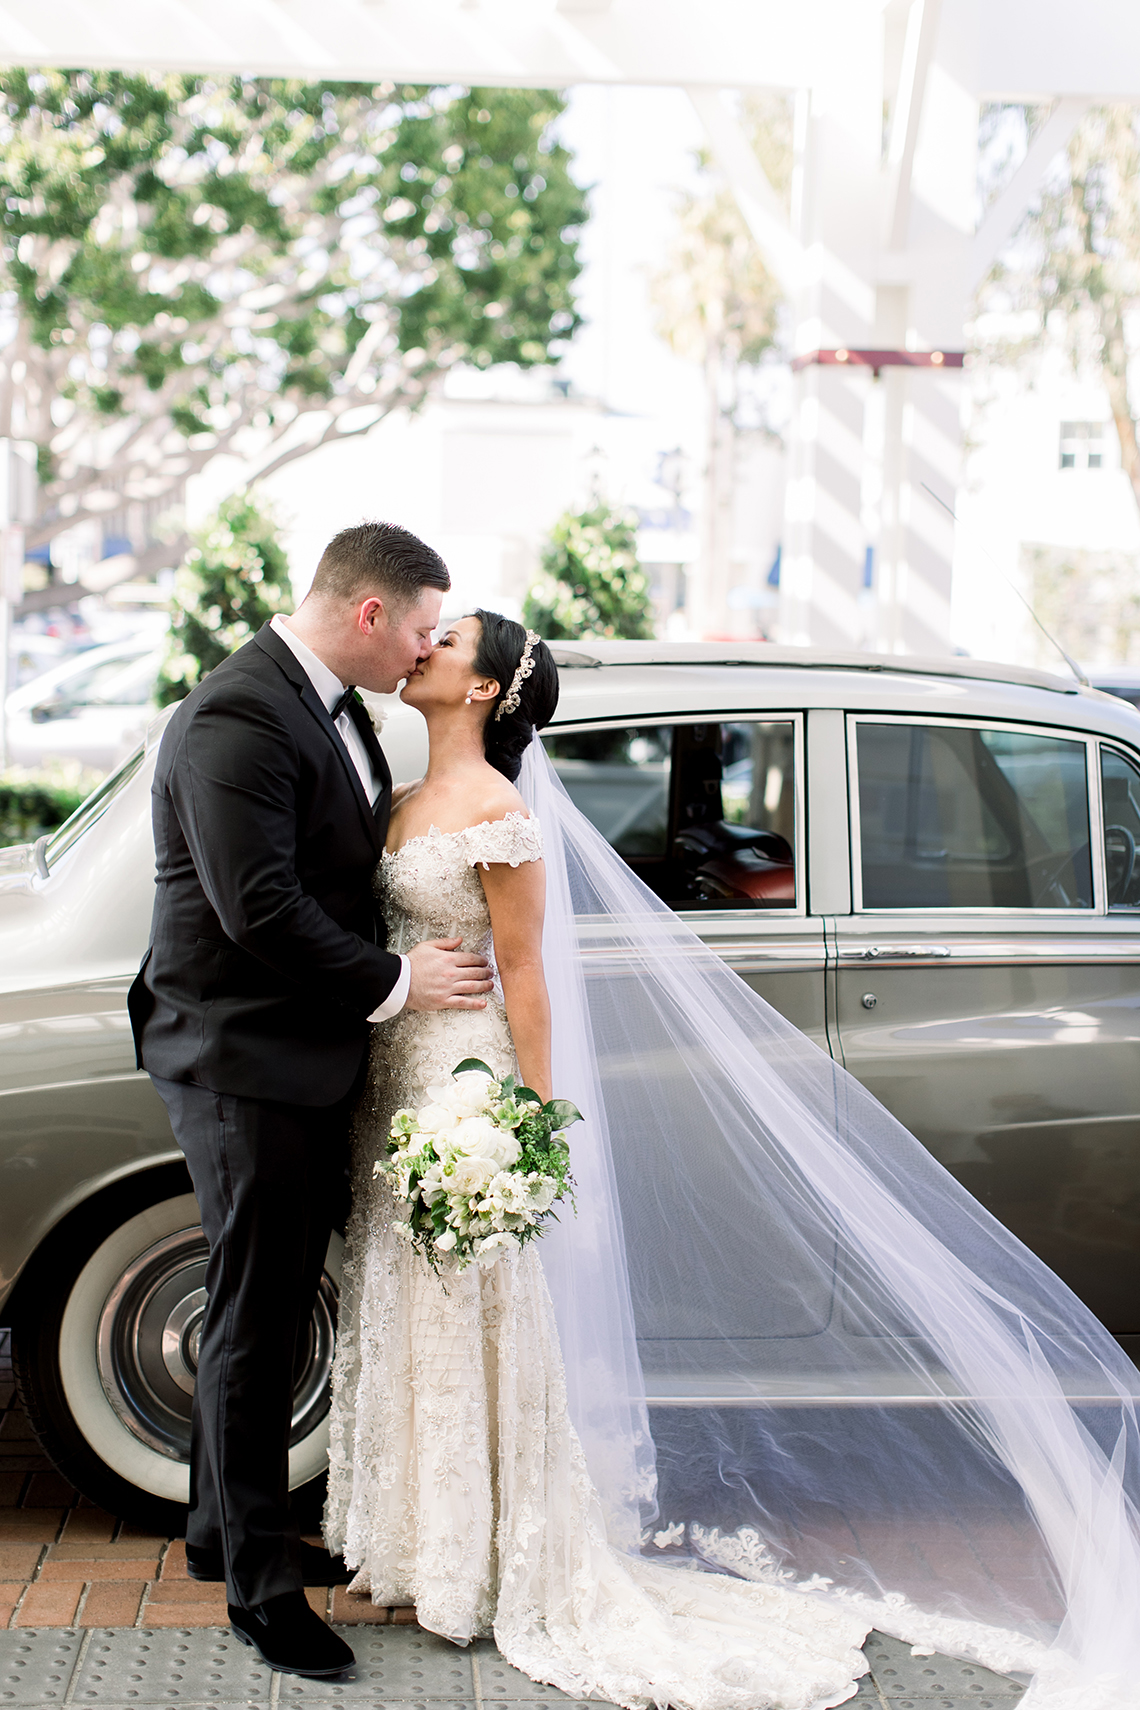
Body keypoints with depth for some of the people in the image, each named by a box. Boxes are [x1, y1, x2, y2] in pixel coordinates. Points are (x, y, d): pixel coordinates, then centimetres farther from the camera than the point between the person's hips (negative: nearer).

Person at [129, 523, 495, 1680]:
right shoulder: (237, 717, -21)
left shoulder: (330, 705, 10)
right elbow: (259, 907, -25)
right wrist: (393, 981, -15)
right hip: (243, 1062, -9)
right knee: (254, 1319, 0)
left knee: (271, 1312, 19)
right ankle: (258, 1583, 11)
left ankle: (226, 1528, 34)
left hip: (306, 1058, 9)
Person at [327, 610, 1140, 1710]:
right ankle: (420, 1543, 30)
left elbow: (524, 975, -15)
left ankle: (490, 1568, 16)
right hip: (396, 1080, 8)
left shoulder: (497, 812, -15)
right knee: (406, 1314, 16)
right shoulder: (407, 803, 10)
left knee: (469, 1323, 2)